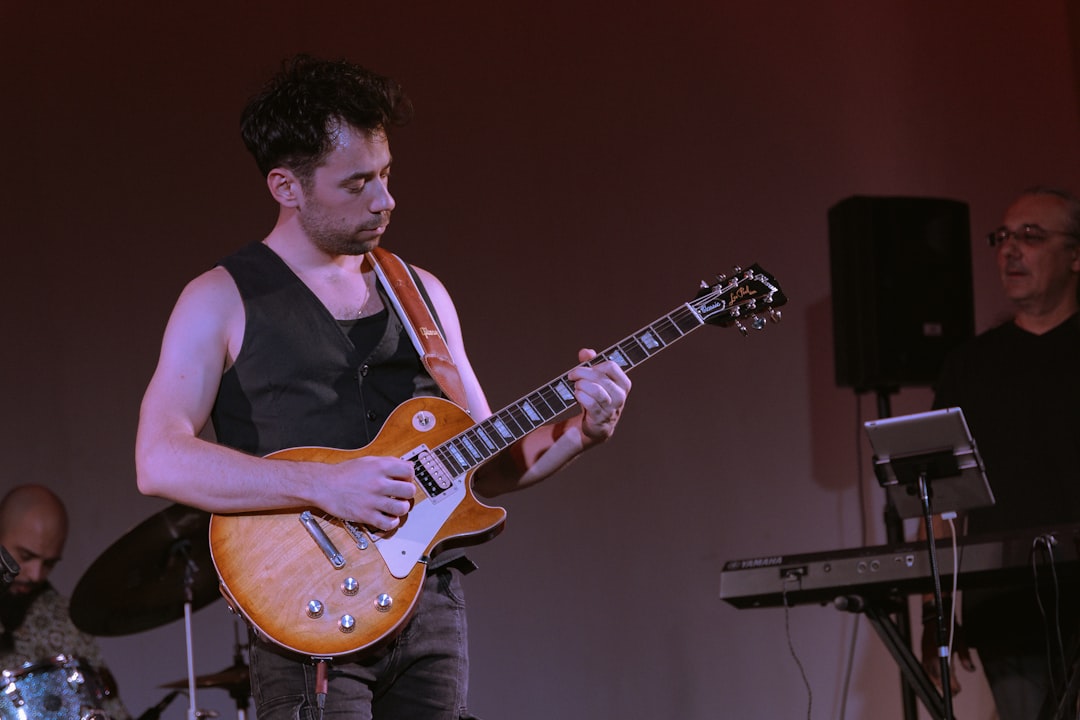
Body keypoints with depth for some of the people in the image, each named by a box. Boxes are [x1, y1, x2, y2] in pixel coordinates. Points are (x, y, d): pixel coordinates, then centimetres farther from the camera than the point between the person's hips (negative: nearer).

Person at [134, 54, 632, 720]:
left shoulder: (422, 293, 15)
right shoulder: (224, 301, -1)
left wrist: (578, 433, 0)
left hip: (432, 606, 5)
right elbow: (159, 461, -13)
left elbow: (485, 464, 18)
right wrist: (323, 485, -19)